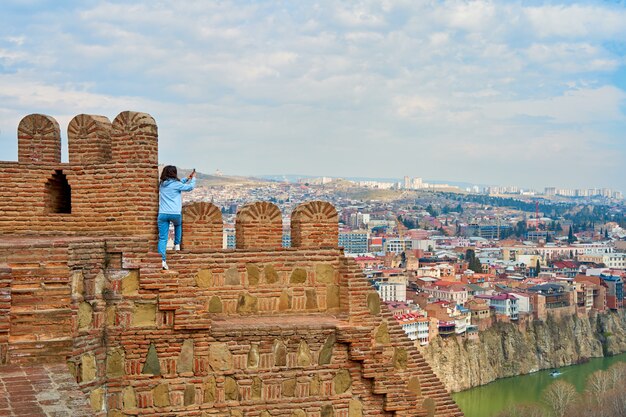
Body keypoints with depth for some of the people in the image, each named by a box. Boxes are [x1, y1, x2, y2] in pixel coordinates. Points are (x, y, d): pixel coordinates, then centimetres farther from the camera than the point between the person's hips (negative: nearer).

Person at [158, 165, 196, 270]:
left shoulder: (162, 184, 15)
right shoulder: (175, 184, -2)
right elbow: (190, 187, 6)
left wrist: (187, 178, 34)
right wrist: (193, 178, 24)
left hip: (162, 214, 3)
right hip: (175, 214, -3)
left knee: (162, 238, -2)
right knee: (178, 225, 34)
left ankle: (162, 260, -14)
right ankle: (177, 244, 27)